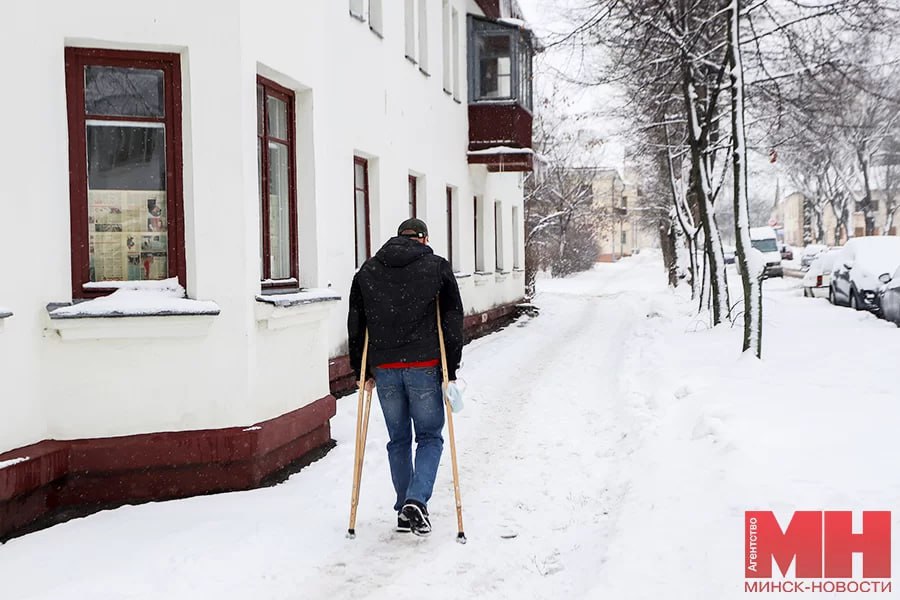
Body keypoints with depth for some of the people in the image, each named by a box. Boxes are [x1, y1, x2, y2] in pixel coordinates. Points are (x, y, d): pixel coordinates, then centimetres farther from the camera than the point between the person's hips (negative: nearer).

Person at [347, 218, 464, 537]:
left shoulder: (367, 271, 10)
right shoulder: (437, 267, 2)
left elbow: (355, 325, 10)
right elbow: (453, 321, 0)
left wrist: (362, 371, 16)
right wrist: (451, 370, 5)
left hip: (384, 368, 3)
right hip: (425, 366, -3)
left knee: (398, 440, 14)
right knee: (429, 437, 8)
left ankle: (405, 510, 17)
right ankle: (416, 501, -11)